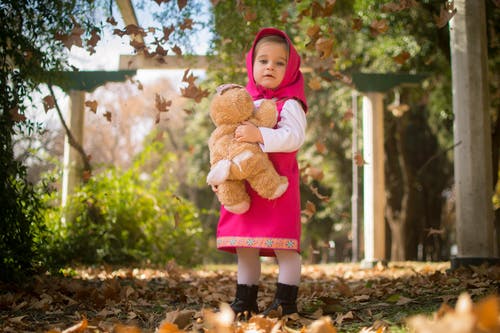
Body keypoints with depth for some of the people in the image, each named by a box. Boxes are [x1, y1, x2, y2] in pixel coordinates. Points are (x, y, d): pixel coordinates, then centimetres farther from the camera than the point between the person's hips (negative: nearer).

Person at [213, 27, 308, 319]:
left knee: (283, 243, -4)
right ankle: (245, 299, 20)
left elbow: (294, 137, -21)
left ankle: (286, 300, 5)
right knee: (245, 245, 10)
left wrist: (260, 135, -31)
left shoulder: (289, 104, -5)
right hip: (245, 188, 7)